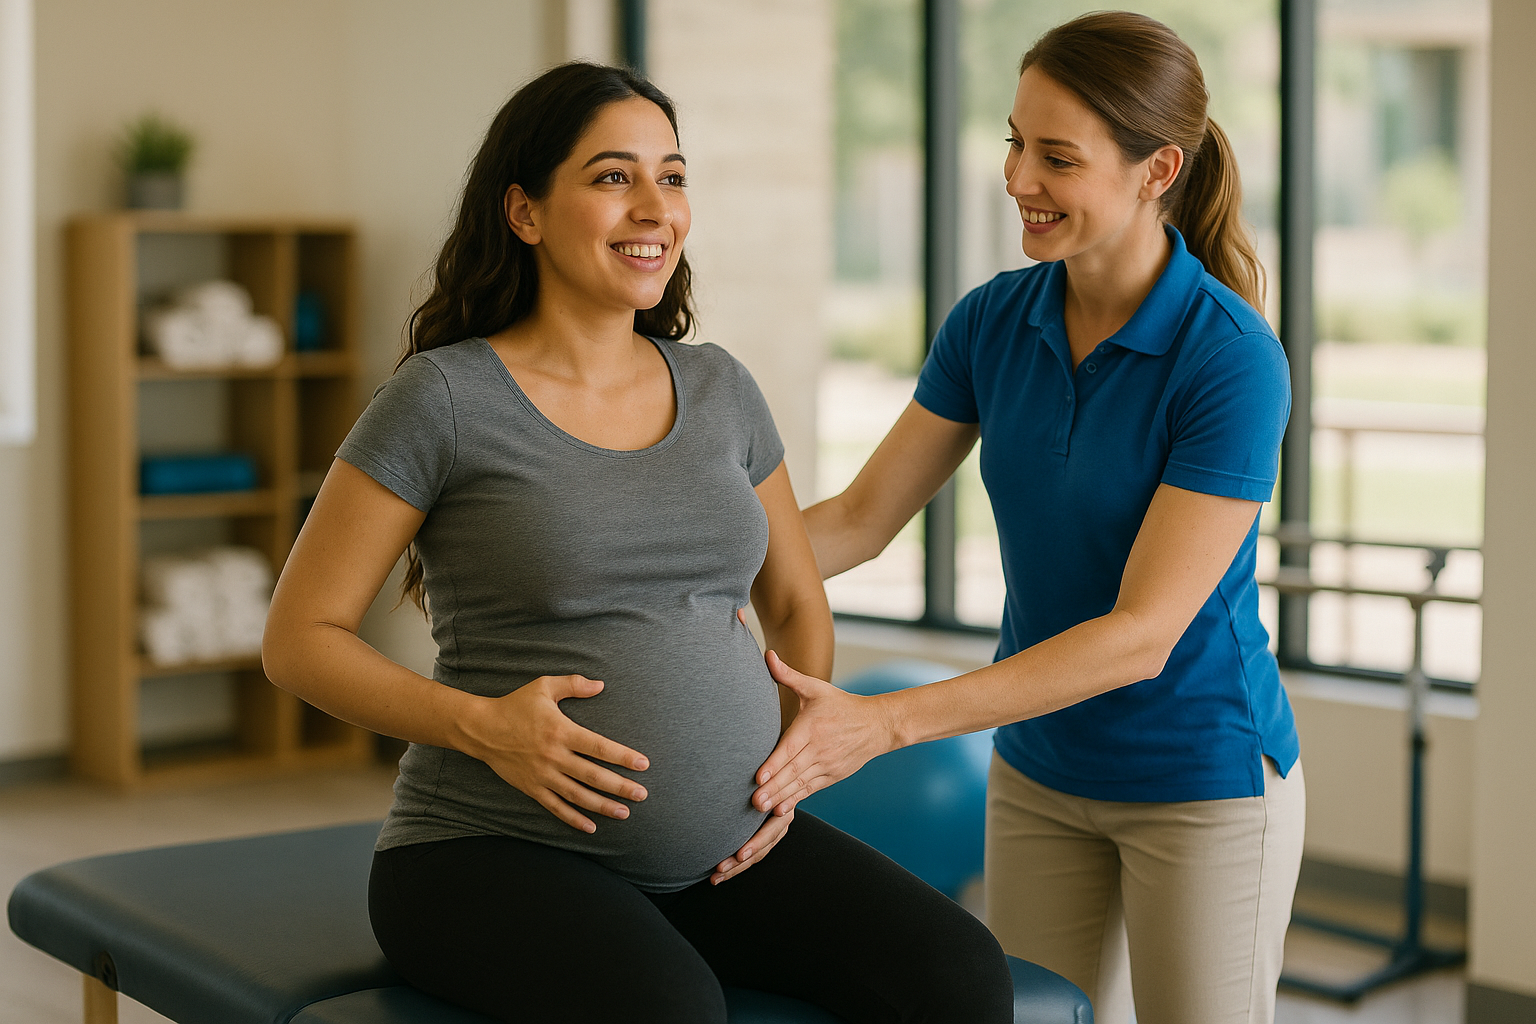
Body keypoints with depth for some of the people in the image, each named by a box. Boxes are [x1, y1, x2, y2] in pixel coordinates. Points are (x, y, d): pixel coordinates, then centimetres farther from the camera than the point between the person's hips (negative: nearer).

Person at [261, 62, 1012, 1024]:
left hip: (723, 846, 5)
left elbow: (799, 605, 21)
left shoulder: (717, 387, 9)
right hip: (496, 857, -5)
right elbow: (300, 638, -4)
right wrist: (480, 726, -18)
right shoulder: (444, 400, -6)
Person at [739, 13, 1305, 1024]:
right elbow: (861, 519, 0)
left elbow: (1142, 634, -27)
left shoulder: (1234, 359, -23)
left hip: (1204, 782, -5)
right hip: (1040, 769, 5)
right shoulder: (992, 321, -5)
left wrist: (882, 722, -32)